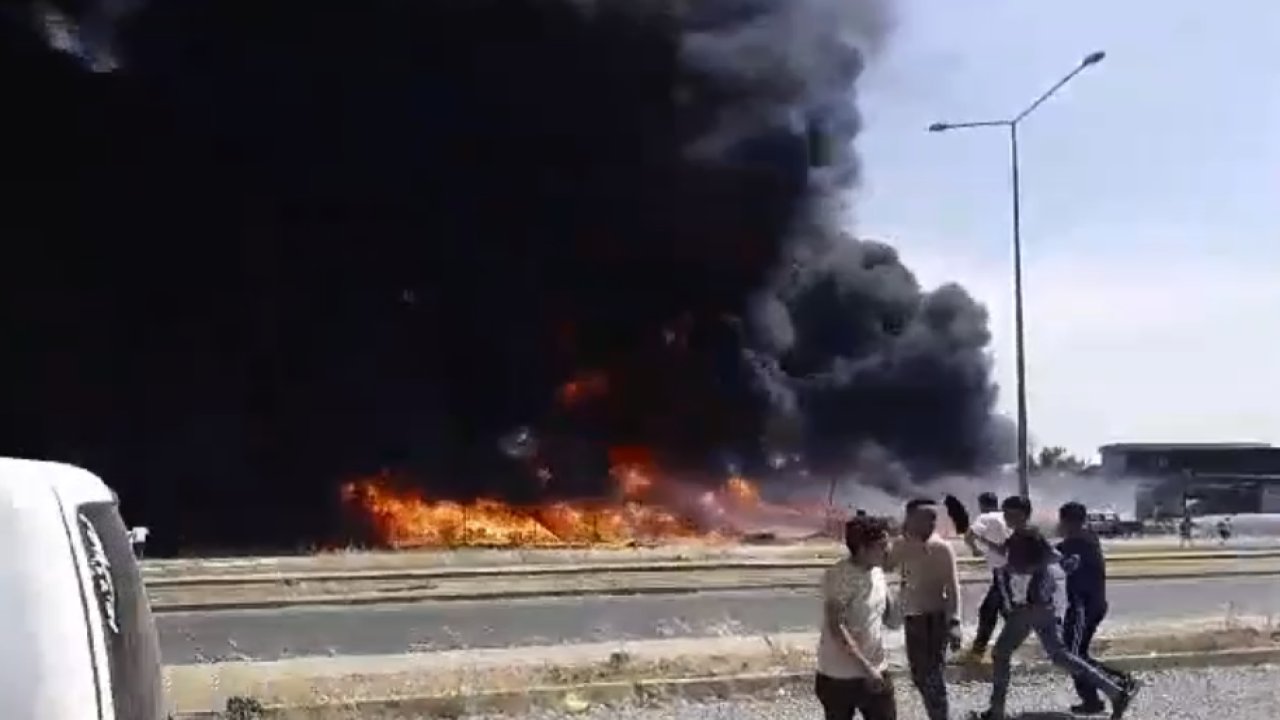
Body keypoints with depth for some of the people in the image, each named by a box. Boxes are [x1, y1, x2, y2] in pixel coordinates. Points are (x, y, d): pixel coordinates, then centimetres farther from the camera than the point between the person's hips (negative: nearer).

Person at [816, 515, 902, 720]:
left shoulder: (877, 573, 4)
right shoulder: (839, 576, -19)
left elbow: (892, 620, 11)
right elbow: (836, 628, -24)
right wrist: (865, 667, -24)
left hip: (876, 672, 7)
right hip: (839, 677, -7)